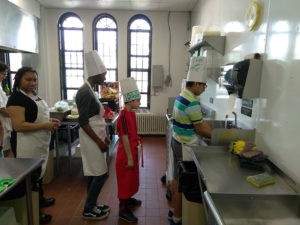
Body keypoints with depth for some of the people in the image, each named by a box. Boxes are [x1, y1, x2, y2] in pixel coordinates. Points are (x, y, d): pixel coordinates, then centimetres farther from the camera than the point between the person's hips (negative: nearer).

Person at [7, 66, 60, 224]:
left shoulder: (35, 96, 10)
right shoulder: (16, 98, -16)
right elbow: (18, 125, -24)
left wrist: (50, 121, 2)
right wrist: (45, 125, -23)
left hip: (40, 143, 9)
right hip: (27, 145, -9)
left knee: (39, 172, 22)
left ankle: (40, 199, 42)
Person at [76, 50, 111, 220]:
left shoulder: (90, 90, 11)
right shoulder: (85, 92, -18)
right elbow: (83, 121, -21)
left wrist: (103, 137, 15)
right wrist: (99, 141, -19)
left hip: (95, 137, 9)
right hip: (91, 139, -9)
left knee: (94, 174, 17)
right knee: (101, 174, 0)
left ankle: (92, 204, 32)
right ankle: (88, 210, 16)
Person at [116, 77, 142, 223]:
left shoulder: (131, 113, 5)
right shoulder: (124, 115, -23)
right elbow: (124, 138, -23)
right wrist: (129, 158, -19)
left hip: (133, 151, 9)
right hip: (126, 153, -9)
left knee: (132, 177, 23)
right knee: (125, 179, 5)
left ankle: (128, 199, 45)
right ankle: (123, 210, 21)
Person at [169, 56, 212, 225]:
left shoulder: (181, 96, 9)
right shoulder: (192, 102, -22)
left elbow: (200, 121, 12)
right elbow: (199, 129, -16)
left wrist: (213, 132, 9)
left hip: (177, 141, 10)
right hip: (185, 146, -10)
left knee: (177, 178, 21)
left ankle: (174, 209, 38)